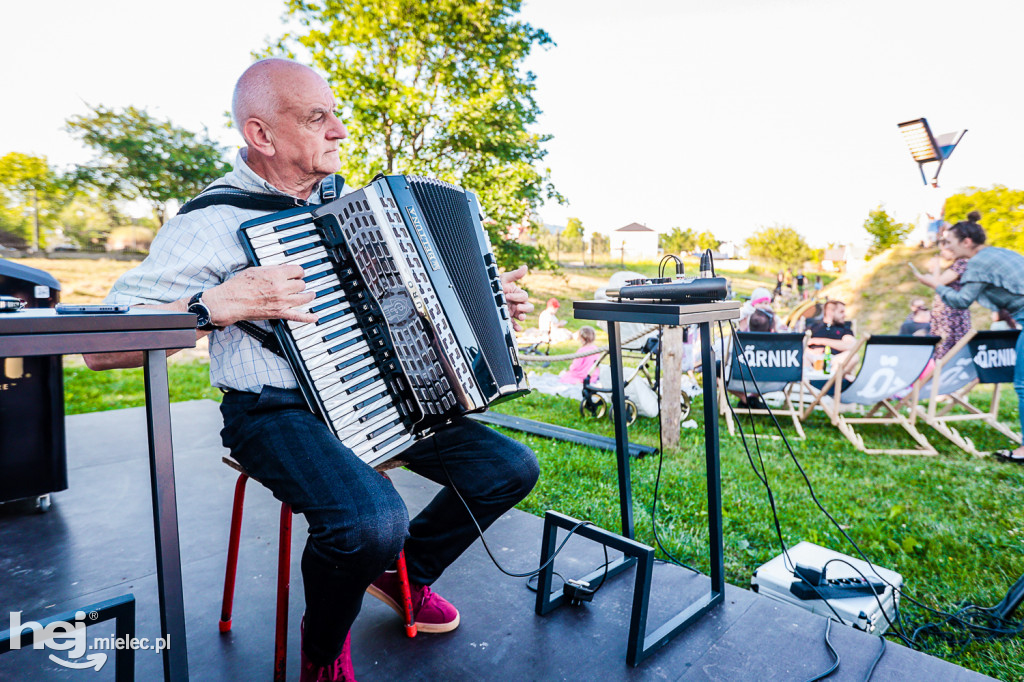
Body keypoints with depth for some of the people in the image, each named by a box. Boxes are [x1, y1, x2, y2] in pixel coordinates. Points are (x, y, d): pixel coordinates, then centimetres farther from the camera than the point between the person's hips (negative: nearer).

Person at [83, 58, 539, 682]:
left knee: (512, 467, -4)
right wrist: (217, 306, -25)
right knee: (372, 520, -34)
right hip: (278, 412, -6)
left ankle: (406, 572, 22)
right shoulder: (215, 220, -10)